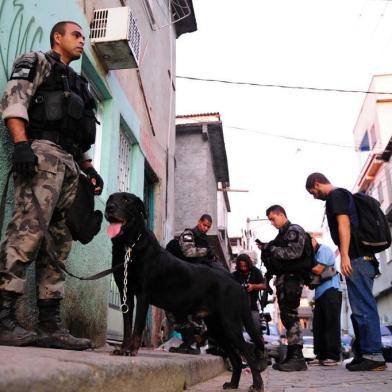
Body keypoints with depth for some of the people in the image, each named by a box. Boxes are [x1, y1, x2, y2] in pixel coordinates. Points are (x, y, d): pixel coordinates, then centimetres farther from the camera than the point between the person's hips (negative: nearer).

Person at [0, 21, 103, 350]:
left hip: (69, 164, 7)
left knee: (59, 243, -1)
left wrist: (89, 167, 15)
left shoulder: (76, 82, 34)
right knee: (29, 230, -21)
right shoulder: (36, 61, 14)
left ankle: (50, 325, -1)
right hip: (42, 152, -7)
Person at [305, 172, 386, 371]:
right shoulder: (343, 195, 26)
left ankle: (373, 355, -8)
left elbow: (344, 224, -16)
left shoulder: (335, 195, -3)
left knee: (362, 308, -10)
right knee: (361, 308, 9)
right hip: (363, 257, 10)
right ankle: (364, 353, 13)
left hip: (357, 258, -10)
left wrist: (345, 255, -21)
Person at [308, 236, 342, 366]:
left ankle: (333, 356, -6)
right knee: (318, 325, 6)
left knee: (331, 324, -8)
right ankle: (321, 355, 9)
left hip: (330, 291, -9)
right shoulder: (315, 255, 22)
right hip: (320, 294, 9)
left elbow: (318, 270, -13)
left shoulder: (324, 249, -3)